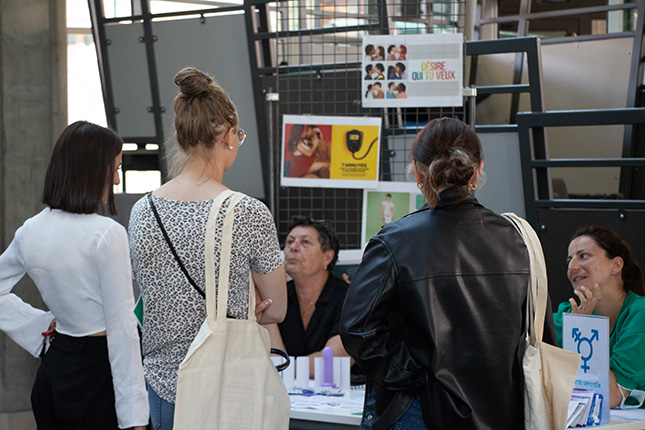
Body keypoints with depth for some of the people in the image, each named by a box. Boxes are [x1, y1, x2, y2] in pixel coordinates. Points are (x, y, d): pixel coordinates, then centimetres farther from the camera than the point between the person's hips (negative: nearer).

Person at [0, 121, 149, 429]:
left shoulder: (30, 231, 3)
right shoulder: (107, 234, -16)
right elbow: (122, 327, -16)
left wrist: (41, 324, 10)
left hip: (54, 368, 7)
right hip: (100, 369, -7)